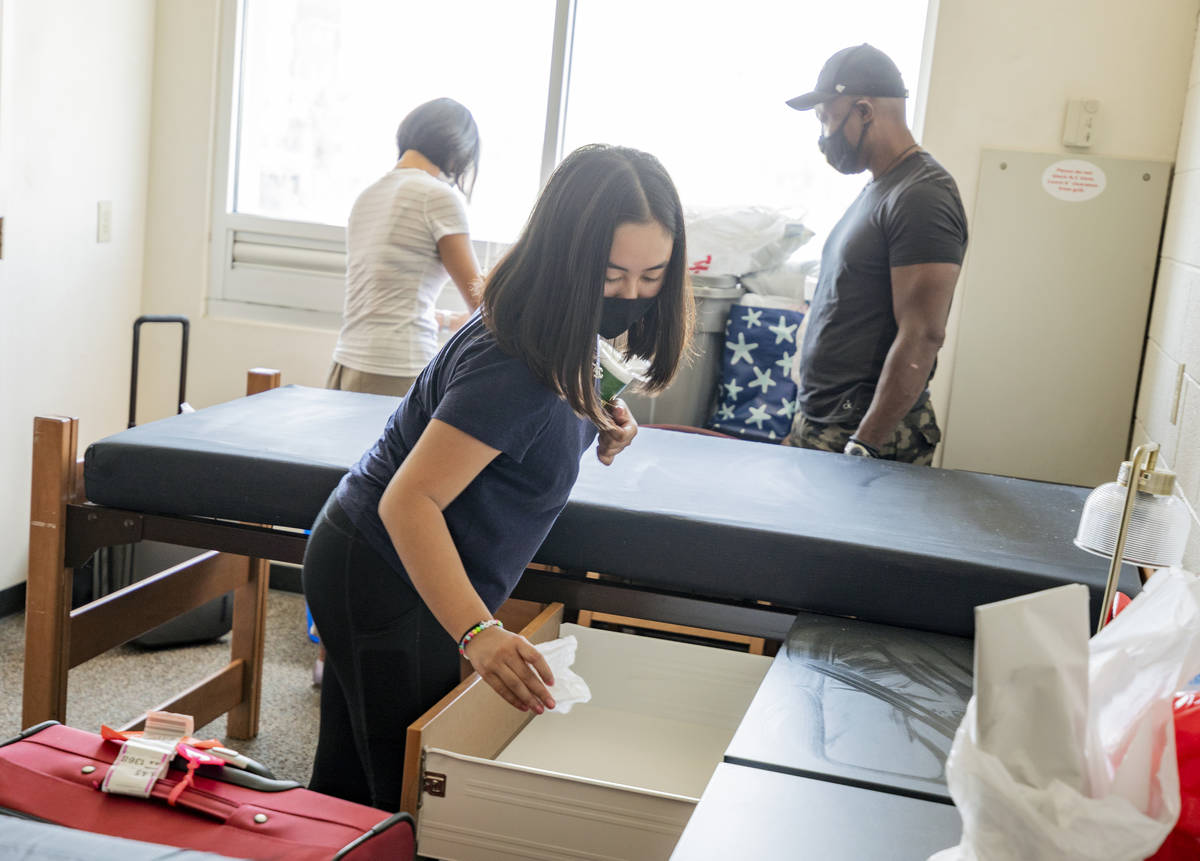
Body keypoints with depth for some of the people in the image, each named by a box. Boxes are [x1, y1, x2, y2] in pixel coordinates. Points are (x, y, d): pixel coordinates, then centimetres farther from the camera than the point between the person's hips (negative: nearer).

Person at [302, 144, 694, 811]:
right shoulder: (513, 364, -29)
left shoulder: (558, 332, -1)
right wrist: (479, 632, -43)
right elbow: (410, 500, -32)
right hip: (389, 584, -9)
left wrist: (593, 431, -2)